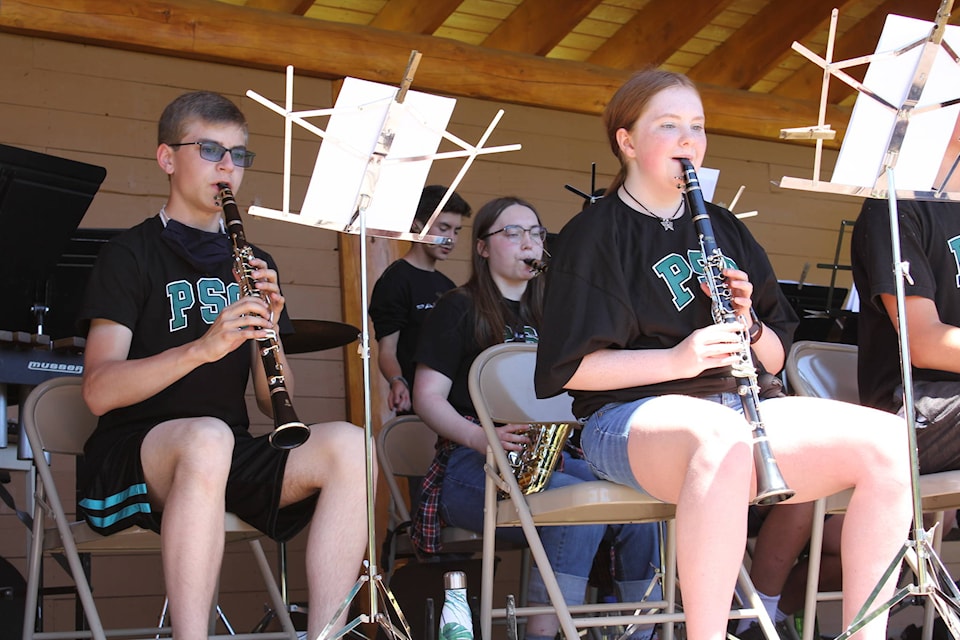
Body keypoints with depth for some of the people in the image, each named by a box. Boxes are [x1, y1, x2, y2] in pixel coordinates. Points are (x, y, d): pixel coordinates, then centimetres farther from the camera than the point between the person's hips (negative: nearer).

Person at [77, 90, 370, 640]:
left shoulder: (253, 265, 17)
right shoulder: (131, 255, 2)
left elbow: (276, 405, 11)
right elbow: (99, 391, -12)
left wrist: (269, 334, -9)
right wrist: (202, 346, -25)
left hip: (230, 454, 5)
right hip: (135, 453, -5)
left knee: (348, 444, -23)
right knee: (207, 436, -39)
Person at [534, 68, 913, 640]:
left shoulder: (724, 230, 20)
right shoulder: (596, 233, 2)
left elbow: (773, 360, 20)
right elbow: (570, 368, -7)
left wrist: (748, 324, -2)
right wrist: (675, 361, -18)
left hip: (735, 409, 6)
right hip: (630, 417, -6)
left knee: (887, 440, -18)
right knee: (726, 441, -42)